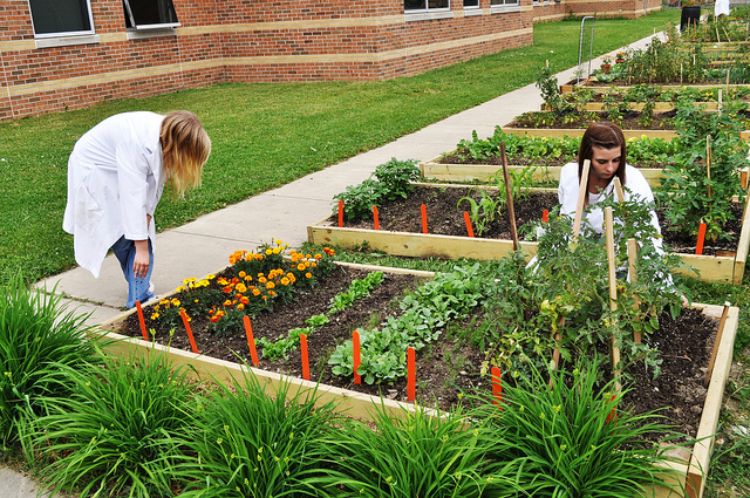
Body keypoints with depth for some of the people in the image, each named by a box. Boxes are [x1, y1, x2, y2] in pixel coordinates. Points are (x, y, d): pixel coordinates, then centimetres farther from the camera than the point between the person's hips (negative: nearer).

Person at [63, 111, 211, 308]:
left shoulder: (167, 136, -18)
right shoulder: (138, 143, -40)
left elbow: (155, 182, -13)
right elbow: (133, 197, -40)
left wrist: (147, 216, -20)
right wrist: (141, 248, -38)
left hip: (124, 172, 7)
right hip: (95, 172, -7)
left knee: (141, 232, 2)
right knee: (125, 237, -8)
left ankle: (141, 288, 13)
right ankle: (139, 301, 1)